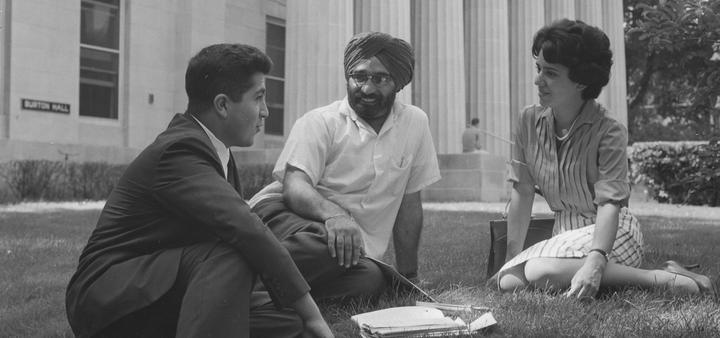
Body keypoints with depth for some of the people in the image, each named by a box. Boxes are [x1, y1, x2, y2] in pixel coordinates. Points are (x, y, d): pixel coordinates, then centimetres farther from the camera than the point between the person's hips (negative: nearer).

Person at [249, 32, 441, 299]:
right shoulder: (320, 123, -2)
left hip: (355, 245, 5)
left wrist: (408, 276, 12)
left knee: (370, 280, -30)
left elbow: (409, 201, 13)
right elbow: (294, 187, -16)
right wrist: (334, 214, -38)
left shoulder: (415, 123, 9)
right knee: (333, 241, -38)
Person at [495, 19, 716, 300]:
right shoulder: (530, 121, 0)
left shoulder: (608, 132, -15)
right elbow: (522, 192, 2)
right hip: (566, 234, 5)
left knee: (541, 272, -33)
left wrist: (595, 260, -41)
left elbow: (610, 203, -23)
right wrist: (512, 256, -1)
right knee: (509, 281, -22)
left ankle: (663, 278, -19)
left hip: (610, 233, -5)